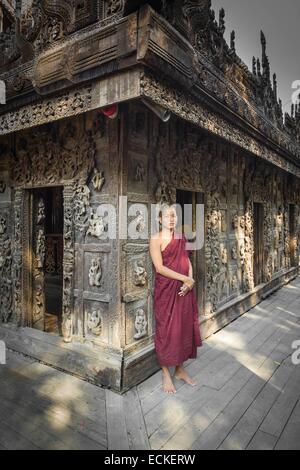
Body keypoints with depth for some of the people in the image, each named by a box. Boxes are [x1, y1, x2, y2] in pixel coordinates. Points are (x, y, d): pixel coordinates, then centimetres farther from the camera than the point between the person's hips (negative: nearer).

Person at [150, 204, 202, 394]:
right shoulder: (156, 239, -8)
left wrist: (190, 281, -8)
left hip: (184, 289, 6)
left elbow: (187, 261, 10)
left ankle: (180, 369, 30)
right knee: (166, 330, 4)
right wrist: (185, 278, -16)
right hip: (166, 290, -5)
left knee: (185, 327, 12)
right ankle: (166, 374, 21)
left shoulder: (182, 237, 10)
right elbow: (160, 268, -15)